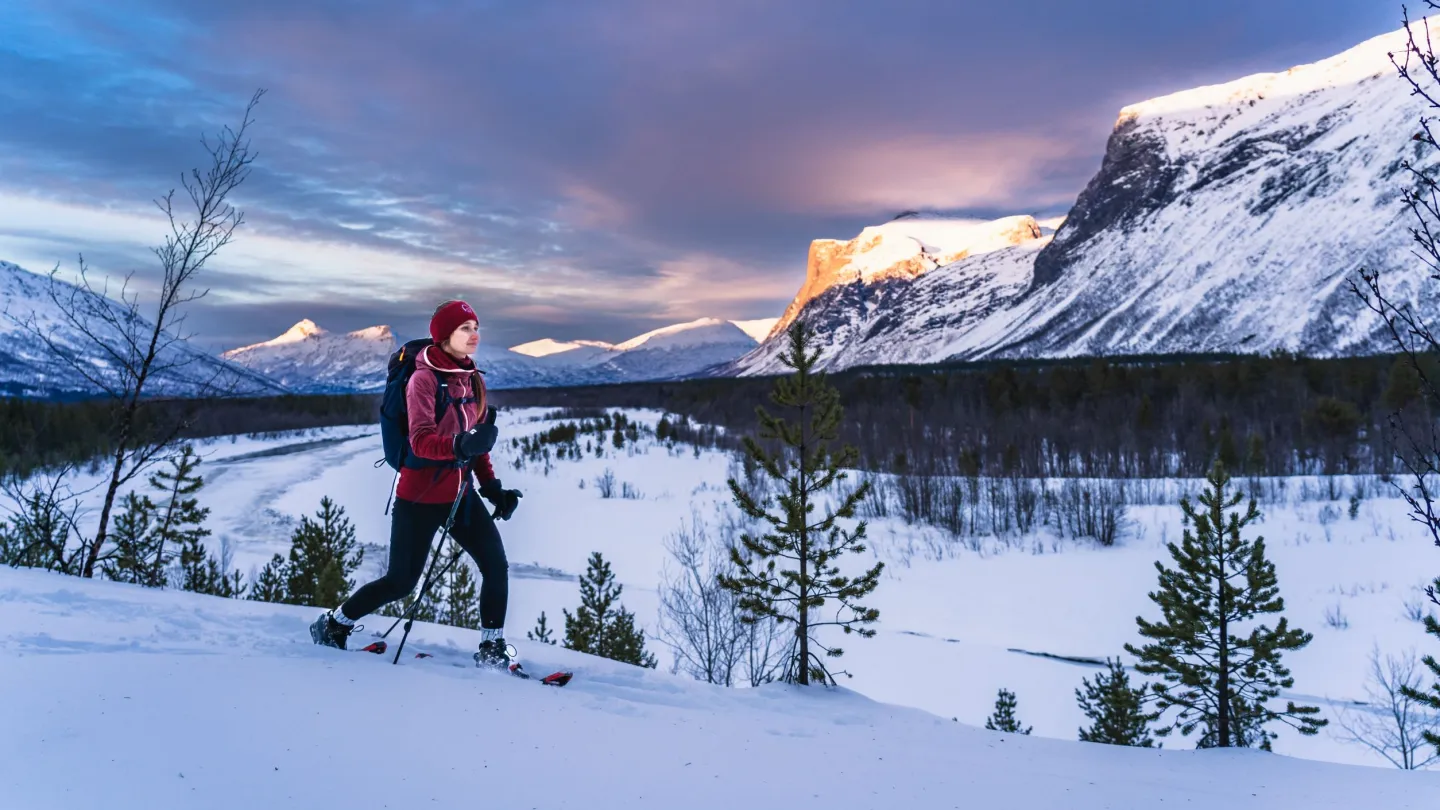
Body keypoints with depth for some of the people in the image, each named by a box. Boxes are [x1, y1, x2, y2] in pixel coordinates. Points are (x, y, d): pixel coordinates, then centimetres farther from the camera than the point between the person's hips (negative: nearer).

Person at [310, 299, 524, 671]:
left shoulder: (473, 379, 6)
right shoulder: (424, 378, -15)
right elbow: (421, 441, -26)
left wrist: (492, 487, 5)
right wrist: (462, 445, -44)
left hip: (460, 493, 6)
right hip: (421, 496, -6)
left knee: (496, 566, -6)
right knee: (401, 582, 3)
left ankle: (492, 648, 8)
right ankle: (333, 624, 27)